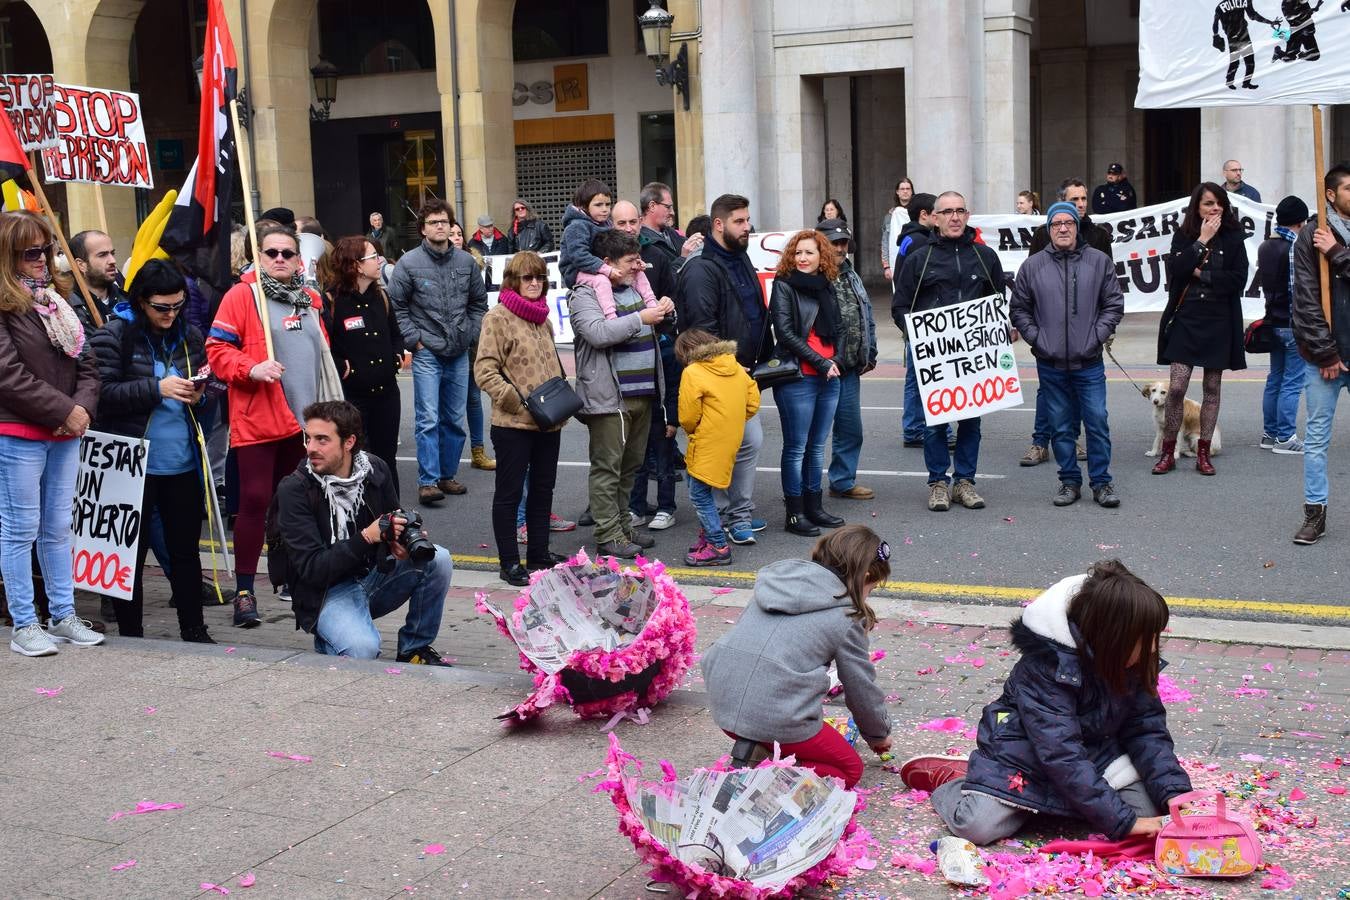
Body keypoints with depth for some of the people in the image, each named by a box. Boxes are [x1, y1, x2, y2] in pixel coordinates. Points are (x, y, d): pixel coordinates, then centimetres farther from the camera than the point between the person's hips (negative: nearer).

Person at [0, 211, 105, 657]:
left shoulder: (56, 298, 13)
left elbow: (84, 361, 13)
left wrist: (83, 407, -4)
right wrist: (63, 410, -14)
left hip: (65, 434, 7)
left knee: (58, 528, 12)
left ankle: (63, 616, 20)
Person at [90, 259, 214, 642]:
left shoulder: (189, 336, 8)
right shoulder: (113, 334, -6)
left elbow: (205, 387, 20)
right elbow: (102, 392, -14)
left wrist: (199, 396, -3)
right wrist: (157, 388, -21)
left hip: (182, 462, 4)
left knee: (185, 547, 11)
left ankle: (193, 630, 22)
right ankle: (130, 633, 17)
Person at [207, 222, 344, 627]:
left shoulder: (309, 301, 15)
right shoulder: (241, 296, -4)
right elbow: (217, 349, -8)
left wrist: (325, 408, 21)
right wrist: (252, 368, -25)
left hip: (302, 420, 6)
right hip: (256, 420, -6)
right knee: (255, 499, -8)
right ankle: (244, 591, -1)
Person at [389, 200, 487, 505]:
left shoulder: (466, 262, 6)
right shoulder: (409, 263, -6)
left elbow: (479, 302, 17)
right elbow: (396, 306, -3)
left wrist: (471, 333, 7)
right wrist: (414, 339, -7)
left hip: (459, 353, 4)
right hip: (427, 353, -4)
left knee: (454, 419, 10)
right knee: (428, 420, -9)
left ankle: (447, 475, 22)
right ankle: (427, 481, -7)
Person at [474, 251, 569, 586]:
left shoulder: (542, 318, 14)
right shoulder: (498, 317, -9)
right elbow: (484, 370, -15)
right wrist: (516, 399, -19)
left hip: (548, 422, 8)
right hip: (513, 423, -8)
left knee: (542, 490, 15)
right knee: (509, 492, 2)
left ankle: (539, 555, 27)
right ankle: (509, 562, 9)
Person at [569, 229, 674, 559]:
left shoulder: (636, 287, 17)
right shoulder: (585, 295, -8)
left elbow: (656, 329, 32)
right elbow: (597, 333, -24)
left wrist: (665, 310, 8)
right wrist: (641, 318, -23)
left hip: (643, 393, 8)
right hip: (608, 396, -8)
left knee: (630, 464, 14)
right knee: (608, 467, -4)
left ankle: (623, 526, 25)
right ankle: (608, 536, 0)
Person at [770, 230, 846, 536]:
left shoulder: (827, 287, 13)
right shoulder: (784, 286, -5)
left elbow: (838, 328, 19)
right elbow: (785, 332, -12)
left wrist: (836, 360, 1)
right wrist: (821, 363, -13)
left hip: (829, 378, 6)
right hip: (797, 378, -6)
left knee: (817, 446, 11)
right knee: (797, 448, -1)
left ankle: (813, 507, 20)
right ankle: (795, 513, 4)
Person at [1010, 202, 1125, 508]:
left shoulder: (1099, 262, 3)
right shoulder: (1032, 266, 3)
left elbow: (1114, 304, 5)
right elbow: (1018, 309, 9)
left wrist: (1097, 335, -5)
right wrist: (1035, 338, -2)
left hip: (1089, 363, -1)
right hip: (1050, 365, 1)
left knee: (1097, 422, -1)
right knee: (1061, 427, 7)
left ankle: (1102, 482, 10)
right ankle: (1070, 481, 18)